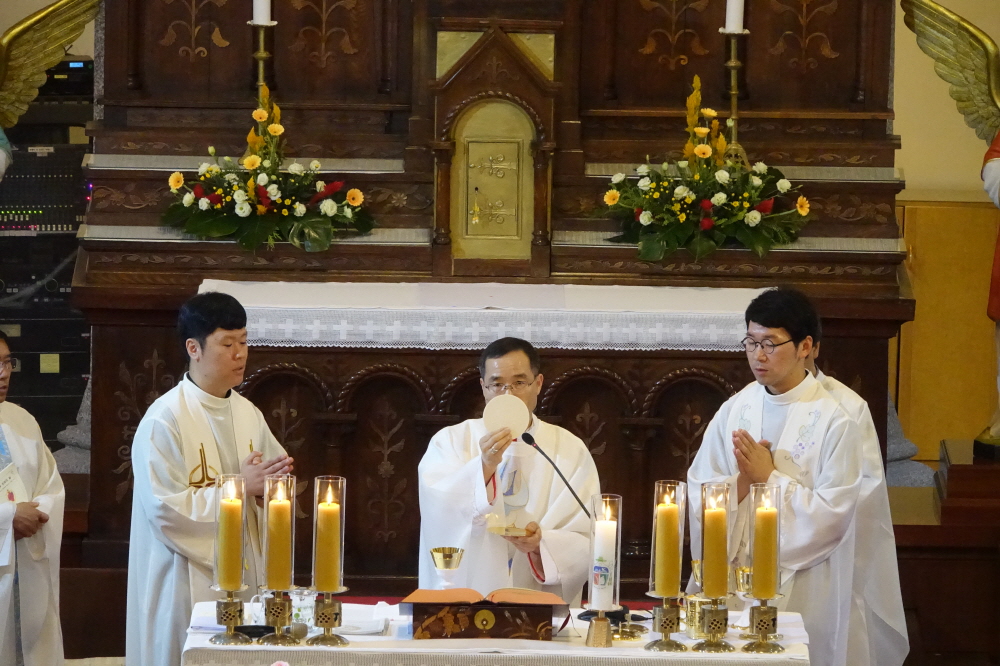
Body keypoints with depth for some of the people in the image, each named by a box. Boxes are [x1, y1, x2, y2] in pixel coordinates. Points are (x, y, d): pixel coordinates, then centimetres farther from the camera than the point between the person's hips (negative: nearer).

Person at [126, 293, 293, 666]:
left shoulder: (248, 414, 9)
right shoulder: (164, 420, -12)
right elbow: (166, 510, -18)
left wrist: (268, 486, -9)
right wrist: (239, 485, -17)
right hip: (188, 586, -6)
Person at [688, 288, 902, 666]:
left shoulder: (833, 421, -10)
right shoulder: (733, 411, 4)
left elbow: (832, 514, -15)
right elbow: (700, 497, 1)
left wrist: (769, 477, -14)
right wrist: (743, 480, -16)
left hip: (806, 587, -4)